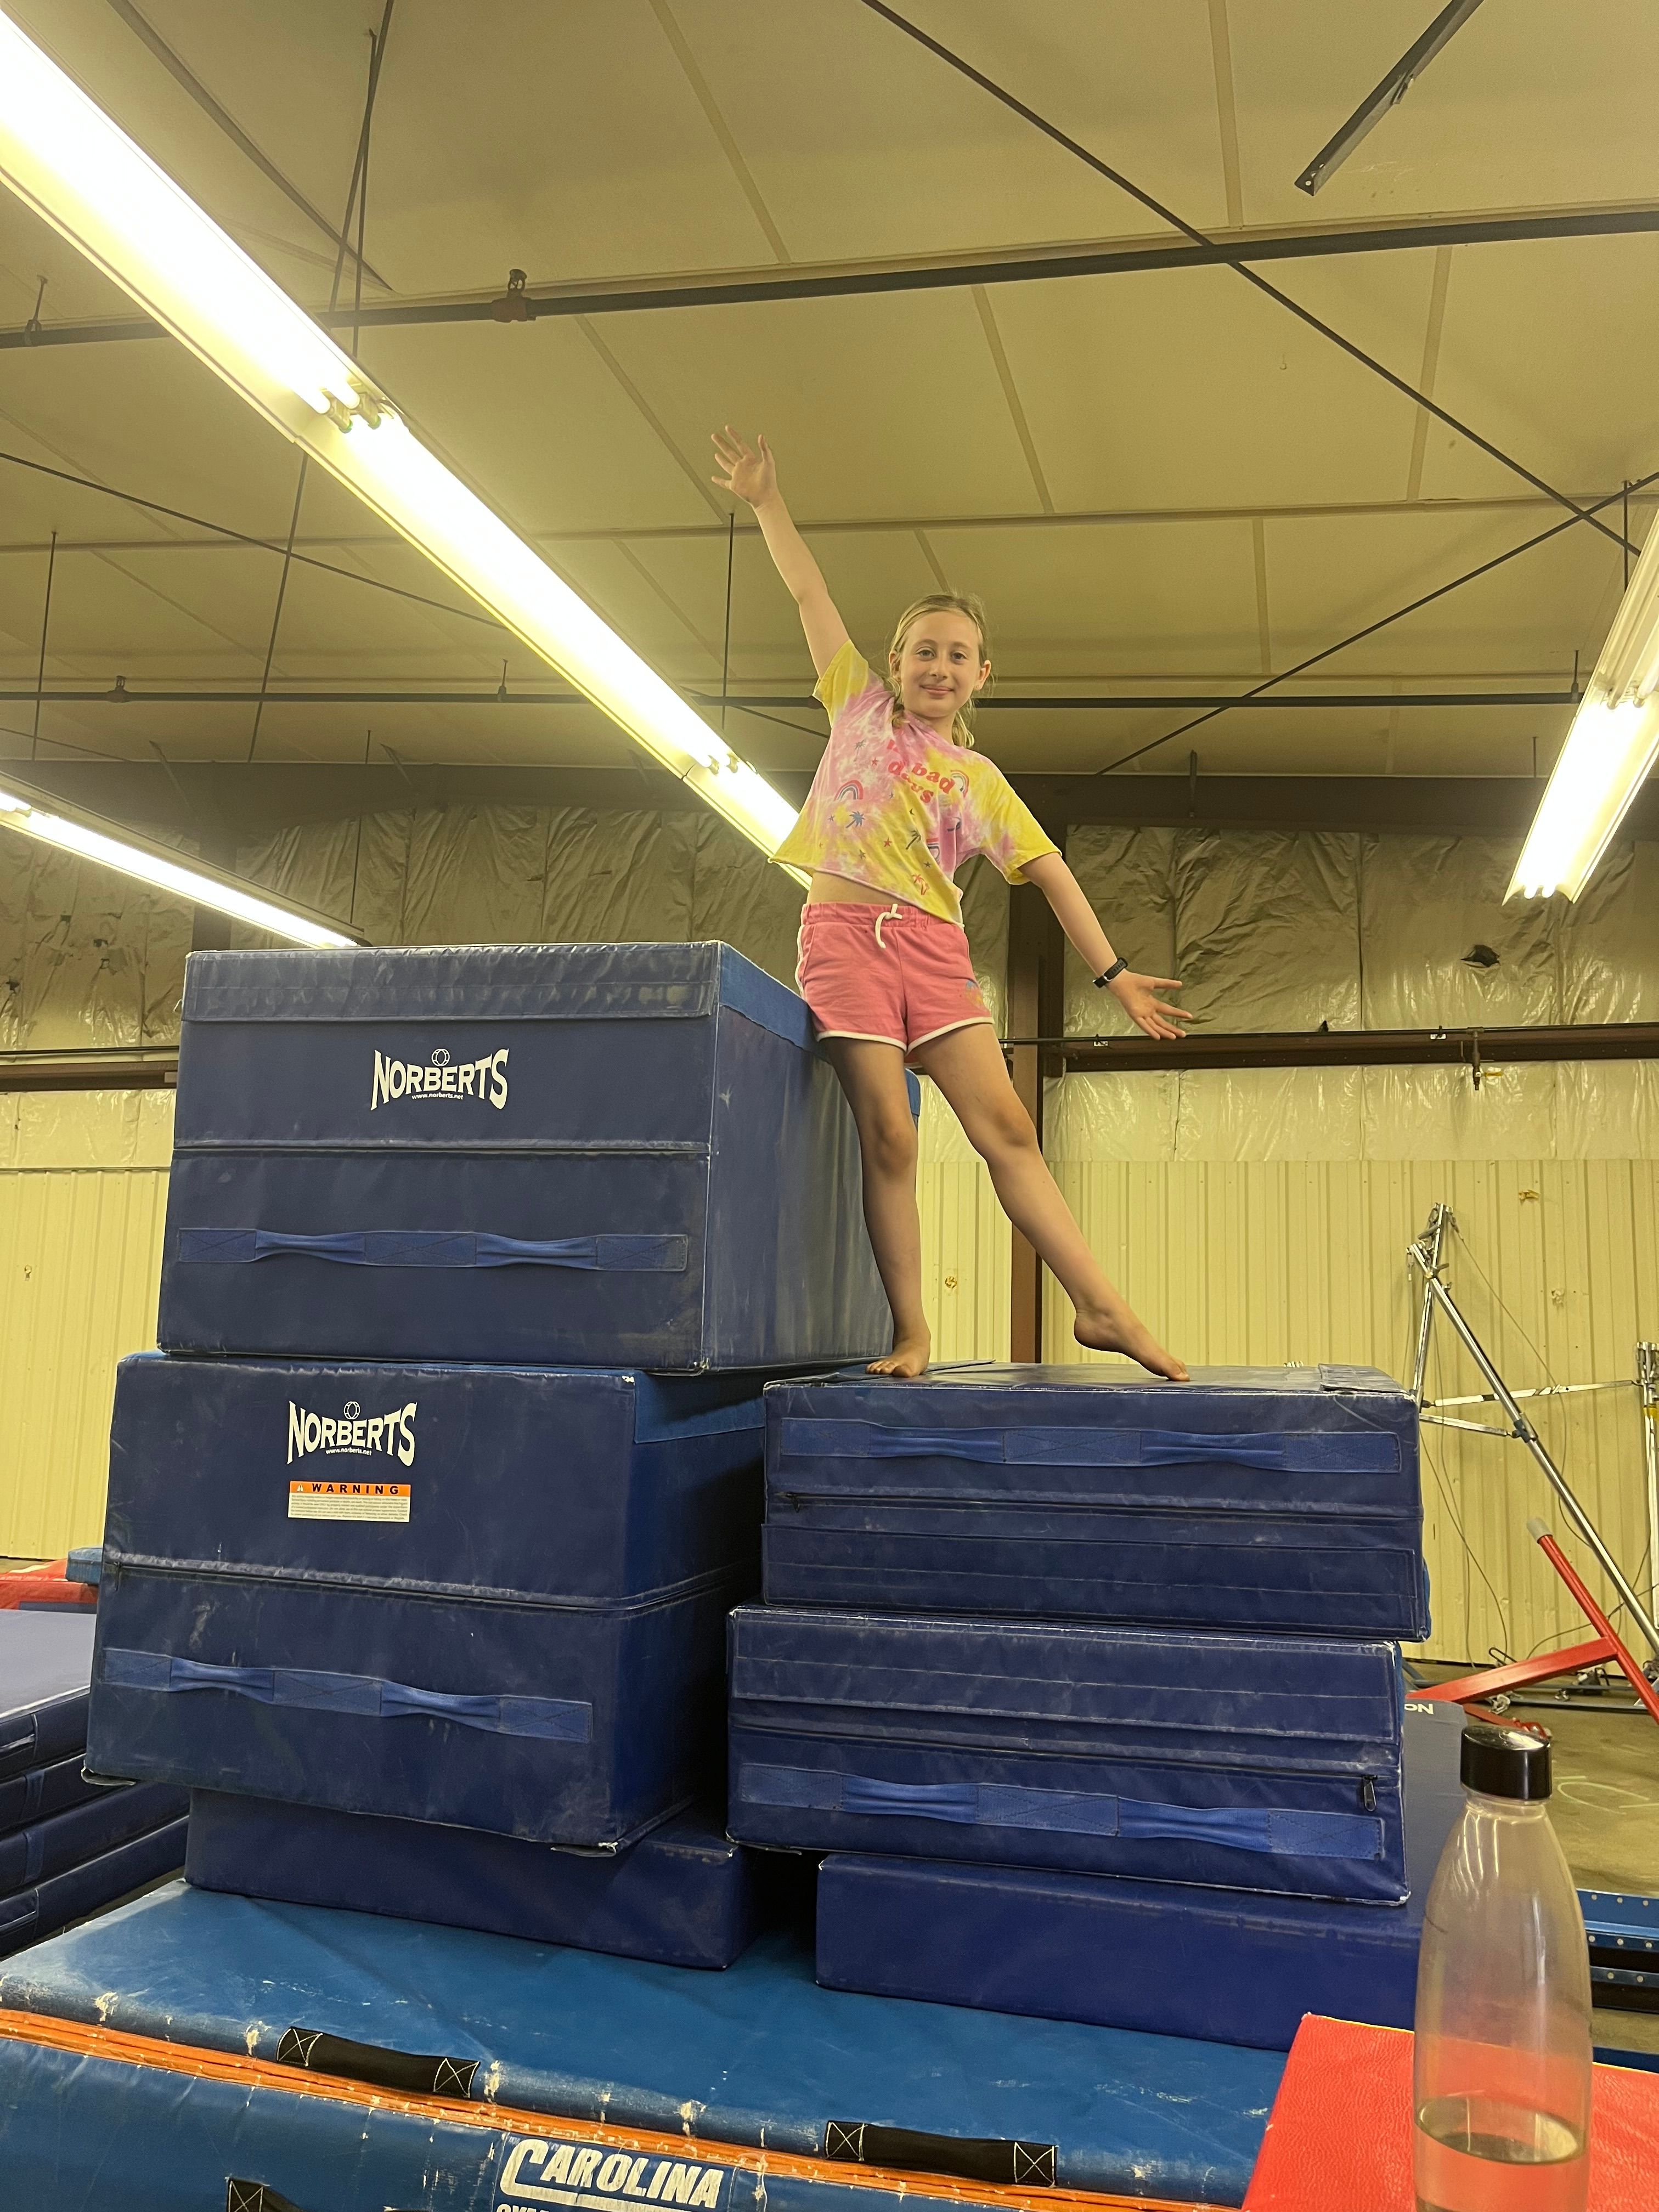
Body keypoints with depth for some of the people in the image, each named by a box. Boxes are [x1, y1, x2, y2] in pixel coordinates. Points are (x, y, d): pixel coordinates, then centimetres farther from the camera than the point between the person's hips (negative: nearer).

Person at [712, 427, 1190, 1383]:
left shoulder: (982, 781, 14)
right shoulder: (860, 707, 15)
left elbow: (1052, 873, 8)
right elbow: (810, 592, 12)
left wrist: (1114, 972, 2)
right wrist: (768, 503, 6)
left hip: (933, 946, 1)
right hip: (846, 934, -1)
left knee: (1006, 1125, -6)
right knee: (889, 1134, -8)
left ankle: (1102, 1306, -6)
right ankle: (911, 1331, 0)